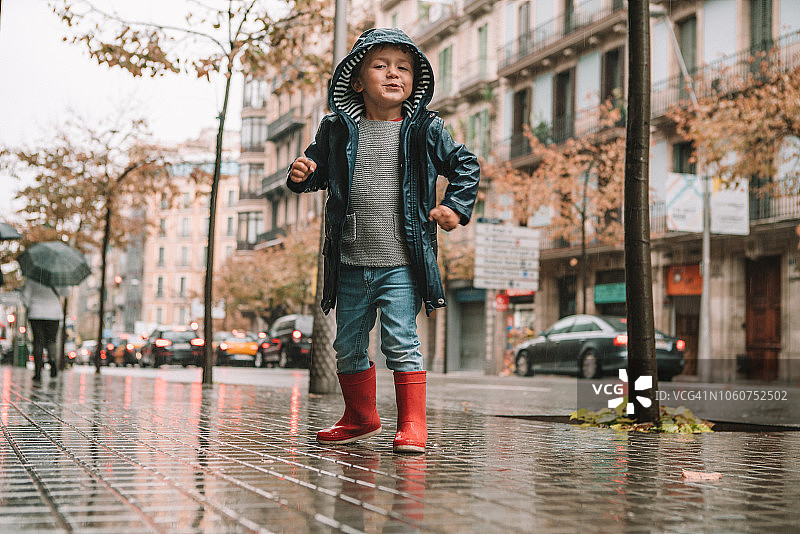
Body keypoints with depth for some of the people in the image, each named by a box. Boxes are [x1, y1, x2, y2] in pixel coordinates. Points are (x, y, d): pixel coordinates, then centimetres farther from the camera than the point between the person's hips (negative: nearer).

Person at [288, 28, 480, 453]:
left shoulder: (425, 131, 2)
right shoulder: (337, 131, 6)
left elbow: (465, 166, 12)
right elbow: (318, 171, 16)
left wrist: (456, 207, 1)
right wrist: (301, 175, -6)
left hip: (400, 263, -3)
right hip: (350, 264, 4)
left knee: (401, 343, -9)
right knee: (348, 346, 13)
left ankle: (412, 423, 4)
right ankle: (360, 417, 32)